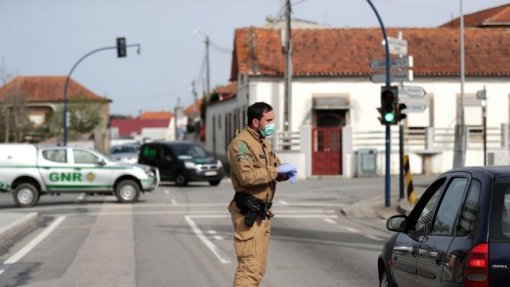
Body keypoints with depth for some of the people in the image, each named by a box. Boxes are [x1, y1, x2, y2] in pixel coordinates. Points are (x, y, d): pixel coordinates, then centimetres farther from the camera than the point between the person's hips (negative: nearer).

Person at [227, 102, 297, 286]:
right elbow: (247, 176, -26)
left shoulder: (263, 142, 18)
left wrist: (288, 172, -1)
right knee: (250, 265, -13)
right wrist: (277, 170, -21)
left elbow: (275, 166, 22)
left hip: (262, 213, 10)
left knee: (258, 266, 13)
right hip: (248, 213, -10)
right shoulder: (241, 144, -14)